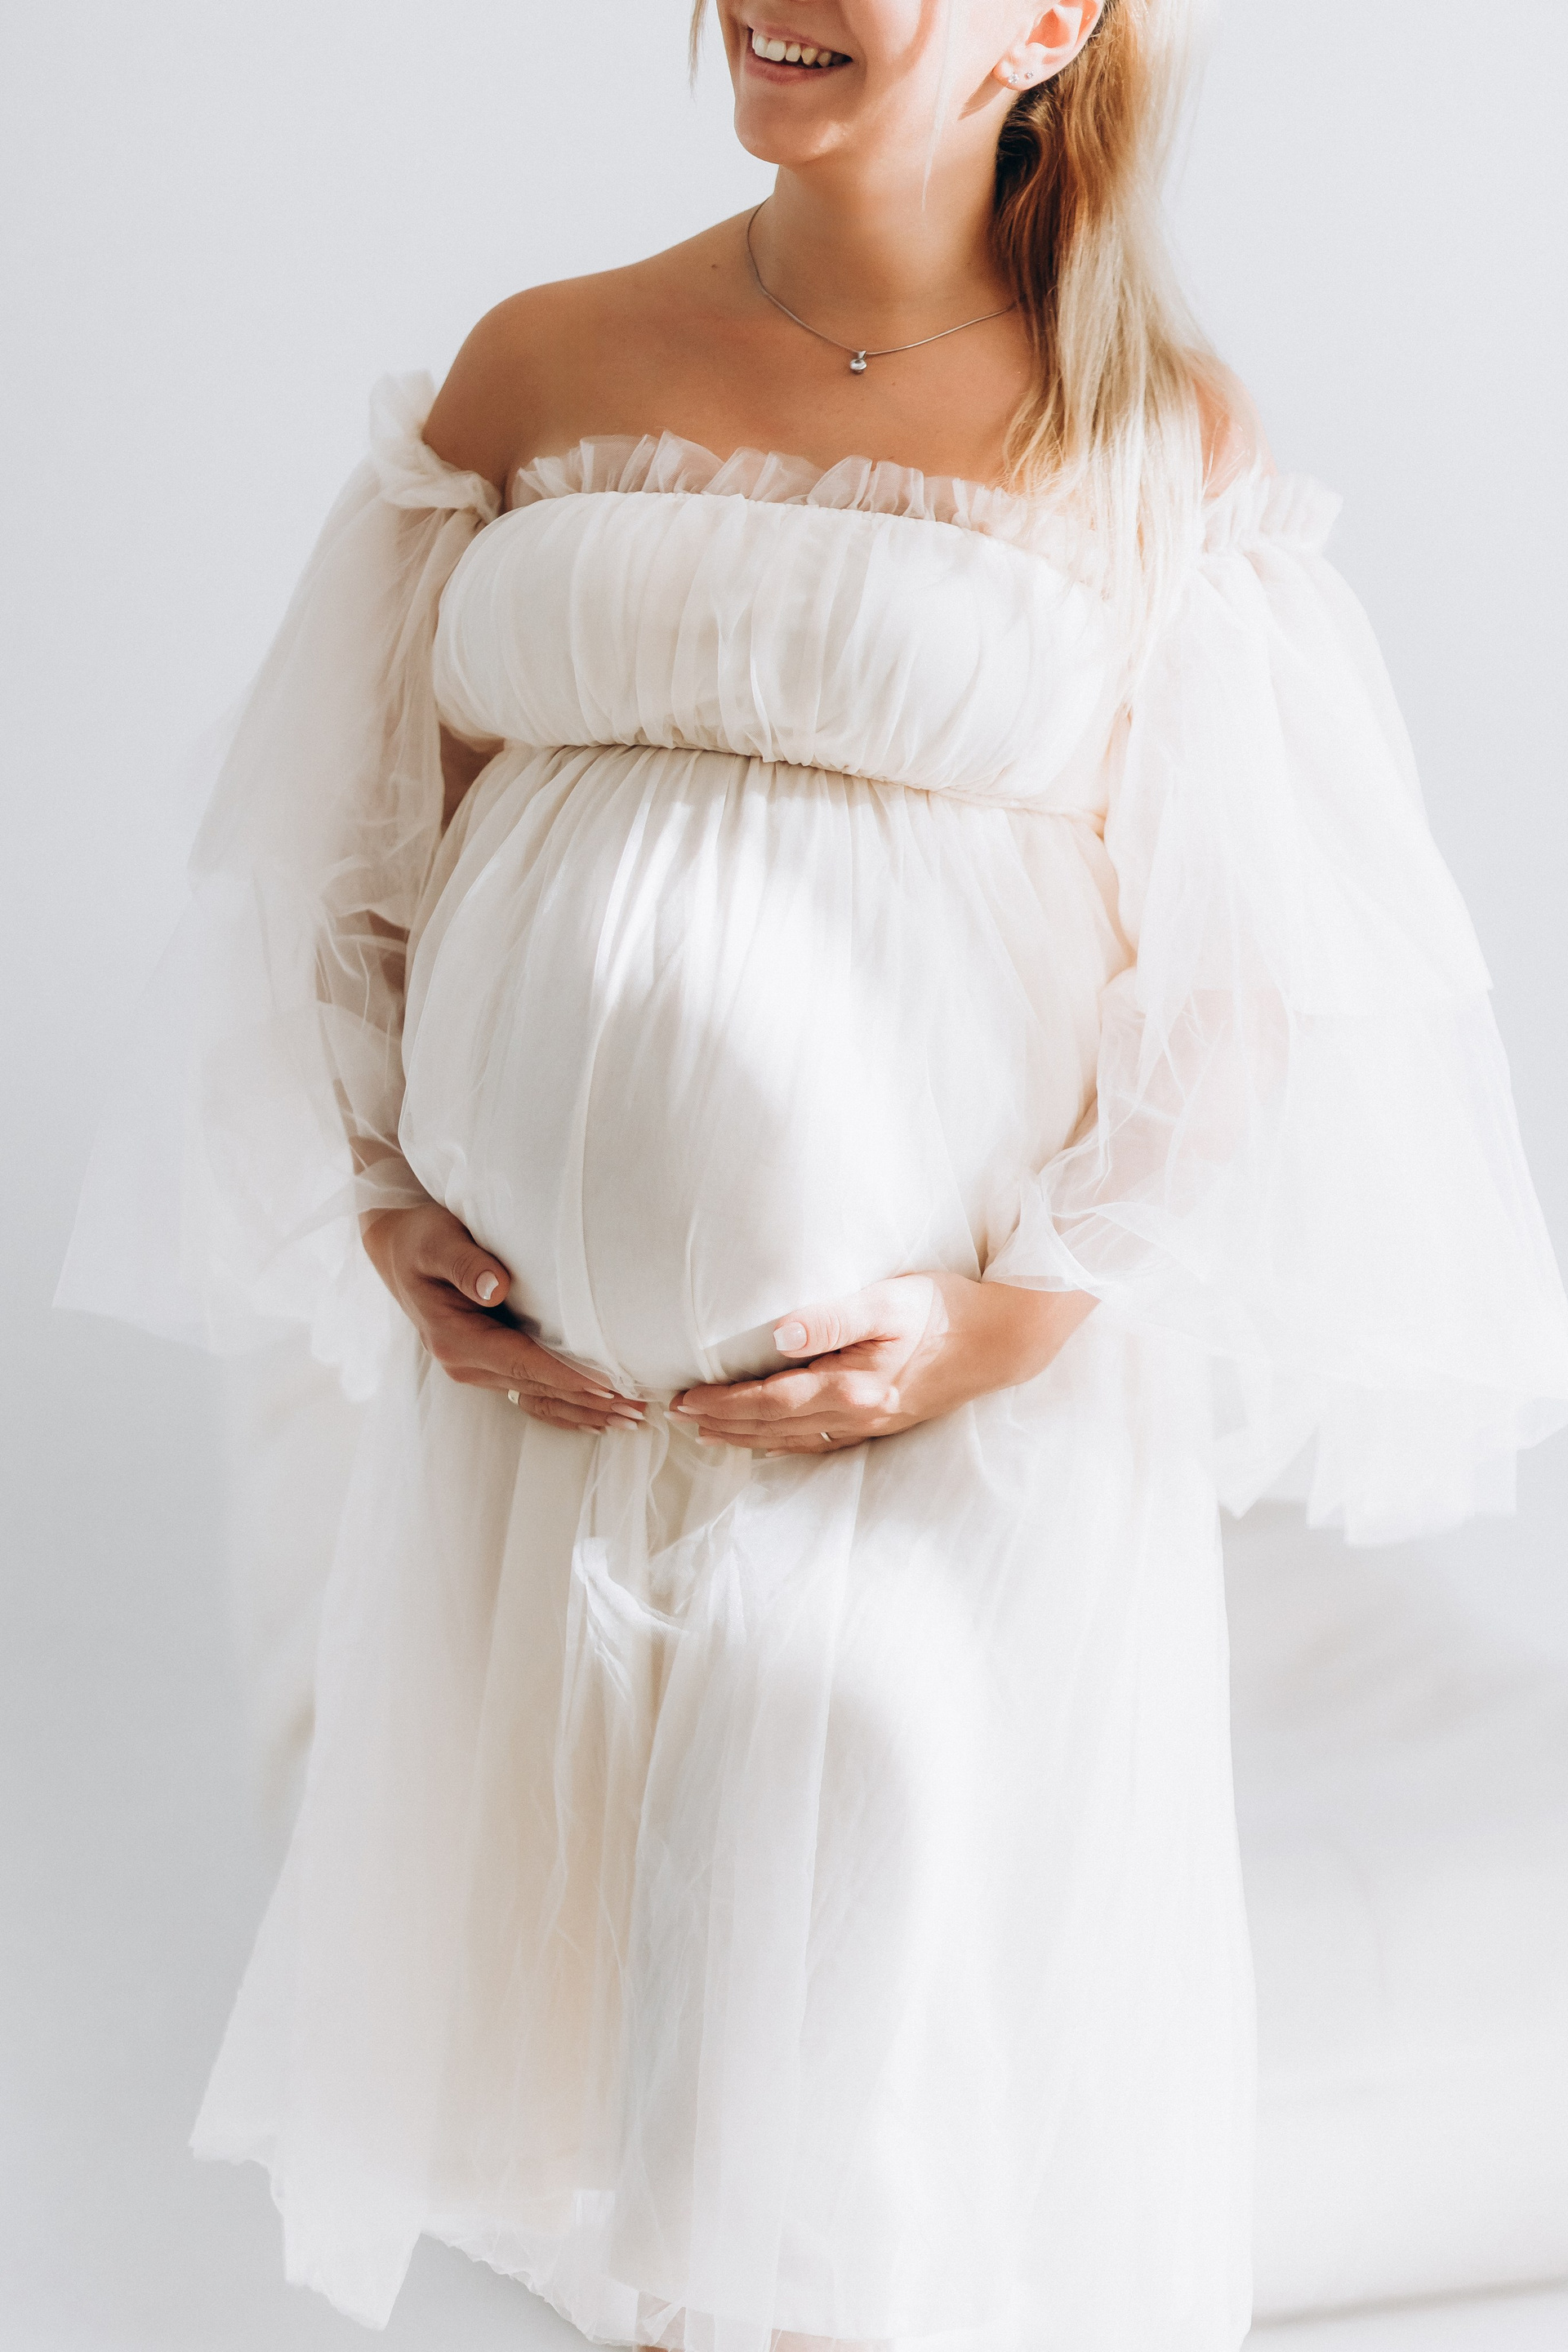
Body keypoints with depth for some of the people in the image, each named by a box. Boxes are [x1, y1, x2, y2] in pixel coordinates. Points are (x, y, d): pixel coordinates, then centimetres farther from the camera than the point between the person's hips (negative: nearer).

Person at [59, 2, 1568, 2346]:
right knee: (559, 1929, 12)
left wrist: (1018, 1317, -12)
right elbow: (353, 841, 11)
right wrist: (376, 1206, 0)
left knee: (879, 2038, 1)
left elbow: (1257, 977, -3)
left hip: (955, 1395, -3)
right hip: (533, 1374, 3)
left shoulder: (1159, 447, -1)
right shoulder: (539, 365, 7)